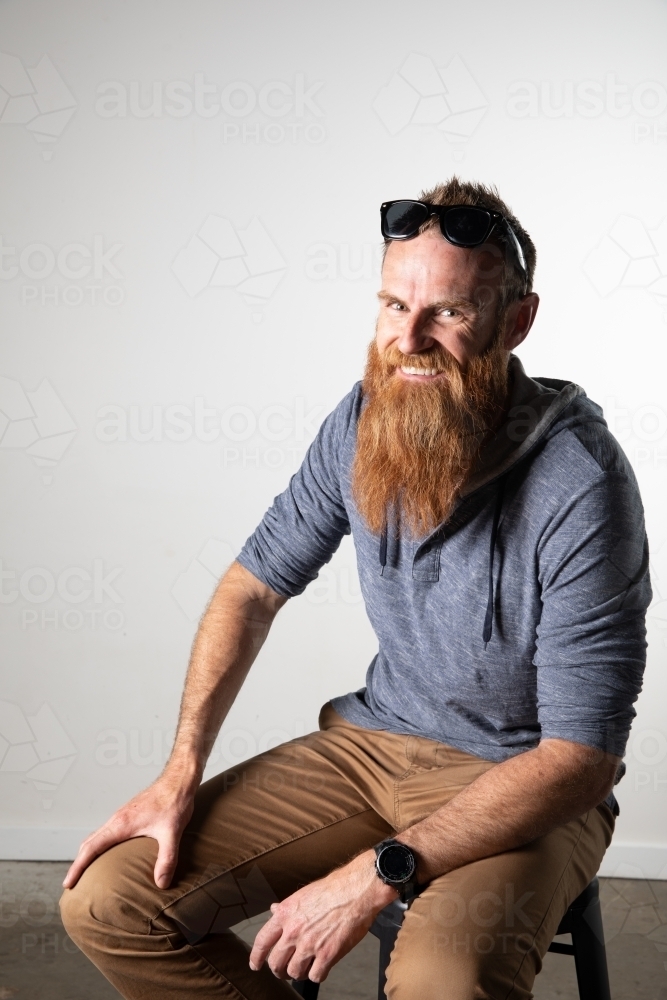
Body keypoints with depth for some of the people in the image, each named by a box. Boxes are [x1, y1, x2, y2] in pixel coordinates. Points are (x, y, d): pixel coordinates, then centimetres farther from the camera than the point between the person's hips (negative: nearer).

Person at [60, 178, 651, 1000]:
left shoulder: (579, 485, -24)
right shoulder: (363, 420, -5)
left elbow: (580, 758, -23)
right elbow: (255, 586, 5)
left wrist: (380, 873, -26)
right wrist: (180, 775, -4)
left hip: (523, 785, -4)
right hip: (373, 740, 5)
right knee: (105, 902, -8)